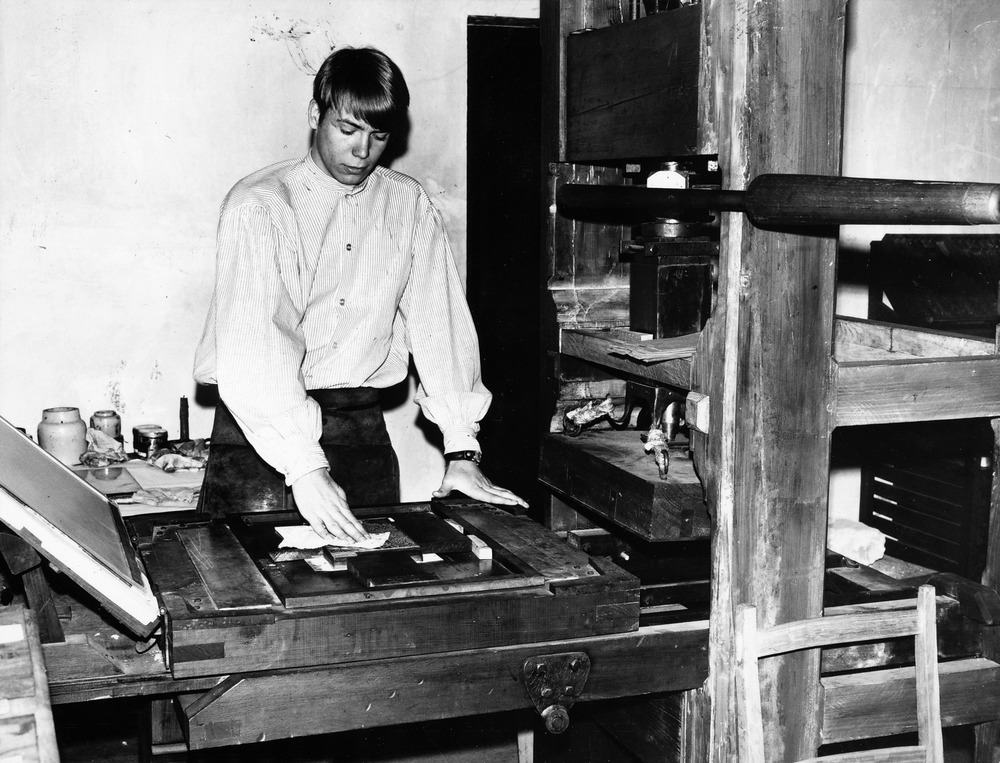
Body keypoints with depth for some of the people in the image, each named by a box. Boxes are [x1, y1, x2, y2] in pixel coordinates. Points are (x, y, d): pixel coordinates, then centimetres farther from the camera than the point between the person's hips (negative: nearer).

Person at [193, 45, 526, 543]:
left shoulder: (409, 206, 4)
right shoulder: (258, 206, -11)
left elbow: (438, 321, 1)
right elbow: (250, 345, -22)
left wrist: (461, 452, -9)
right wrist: (305, 468, -33)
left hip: (363, 426, 4)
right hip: (263, 431, -3)